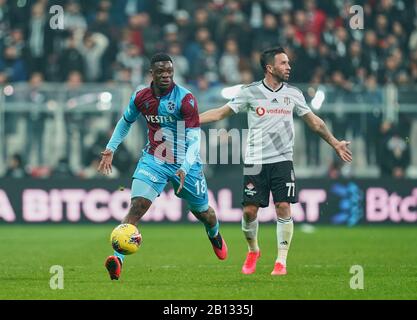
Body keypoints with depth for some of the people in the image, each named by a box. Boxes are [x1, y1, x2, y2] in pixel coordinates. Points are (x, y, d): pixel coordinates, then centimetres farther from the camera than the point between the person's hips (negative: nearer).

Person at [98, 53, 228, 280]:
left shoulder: (185, 99, -18)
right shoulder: (140, 97, -5)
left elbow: (194, 138, -20)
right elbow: (126, 121, 17)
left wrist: (185, 168, -33)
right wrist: (110, 148, 11)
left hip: (184, 163, -1)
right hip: (153, 160, 1)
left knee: (202, 212, 17)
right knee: (136, 206, -22)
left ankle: (215, 236, 54)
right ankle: (118, 259, -31)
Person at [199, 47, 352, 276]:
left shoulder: (293, 94, 7)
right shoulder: (250, 92, 0)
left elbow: (314, 122, 19)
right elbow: (221, 113, 4)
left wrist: (335, 143, 22)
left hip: (282, 160, 1)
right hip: (255, 161, -1)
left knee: (283, 207, -9)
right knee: (249, 210, -4)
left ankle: (281, 261, -1)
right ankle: (253, 251, 23)